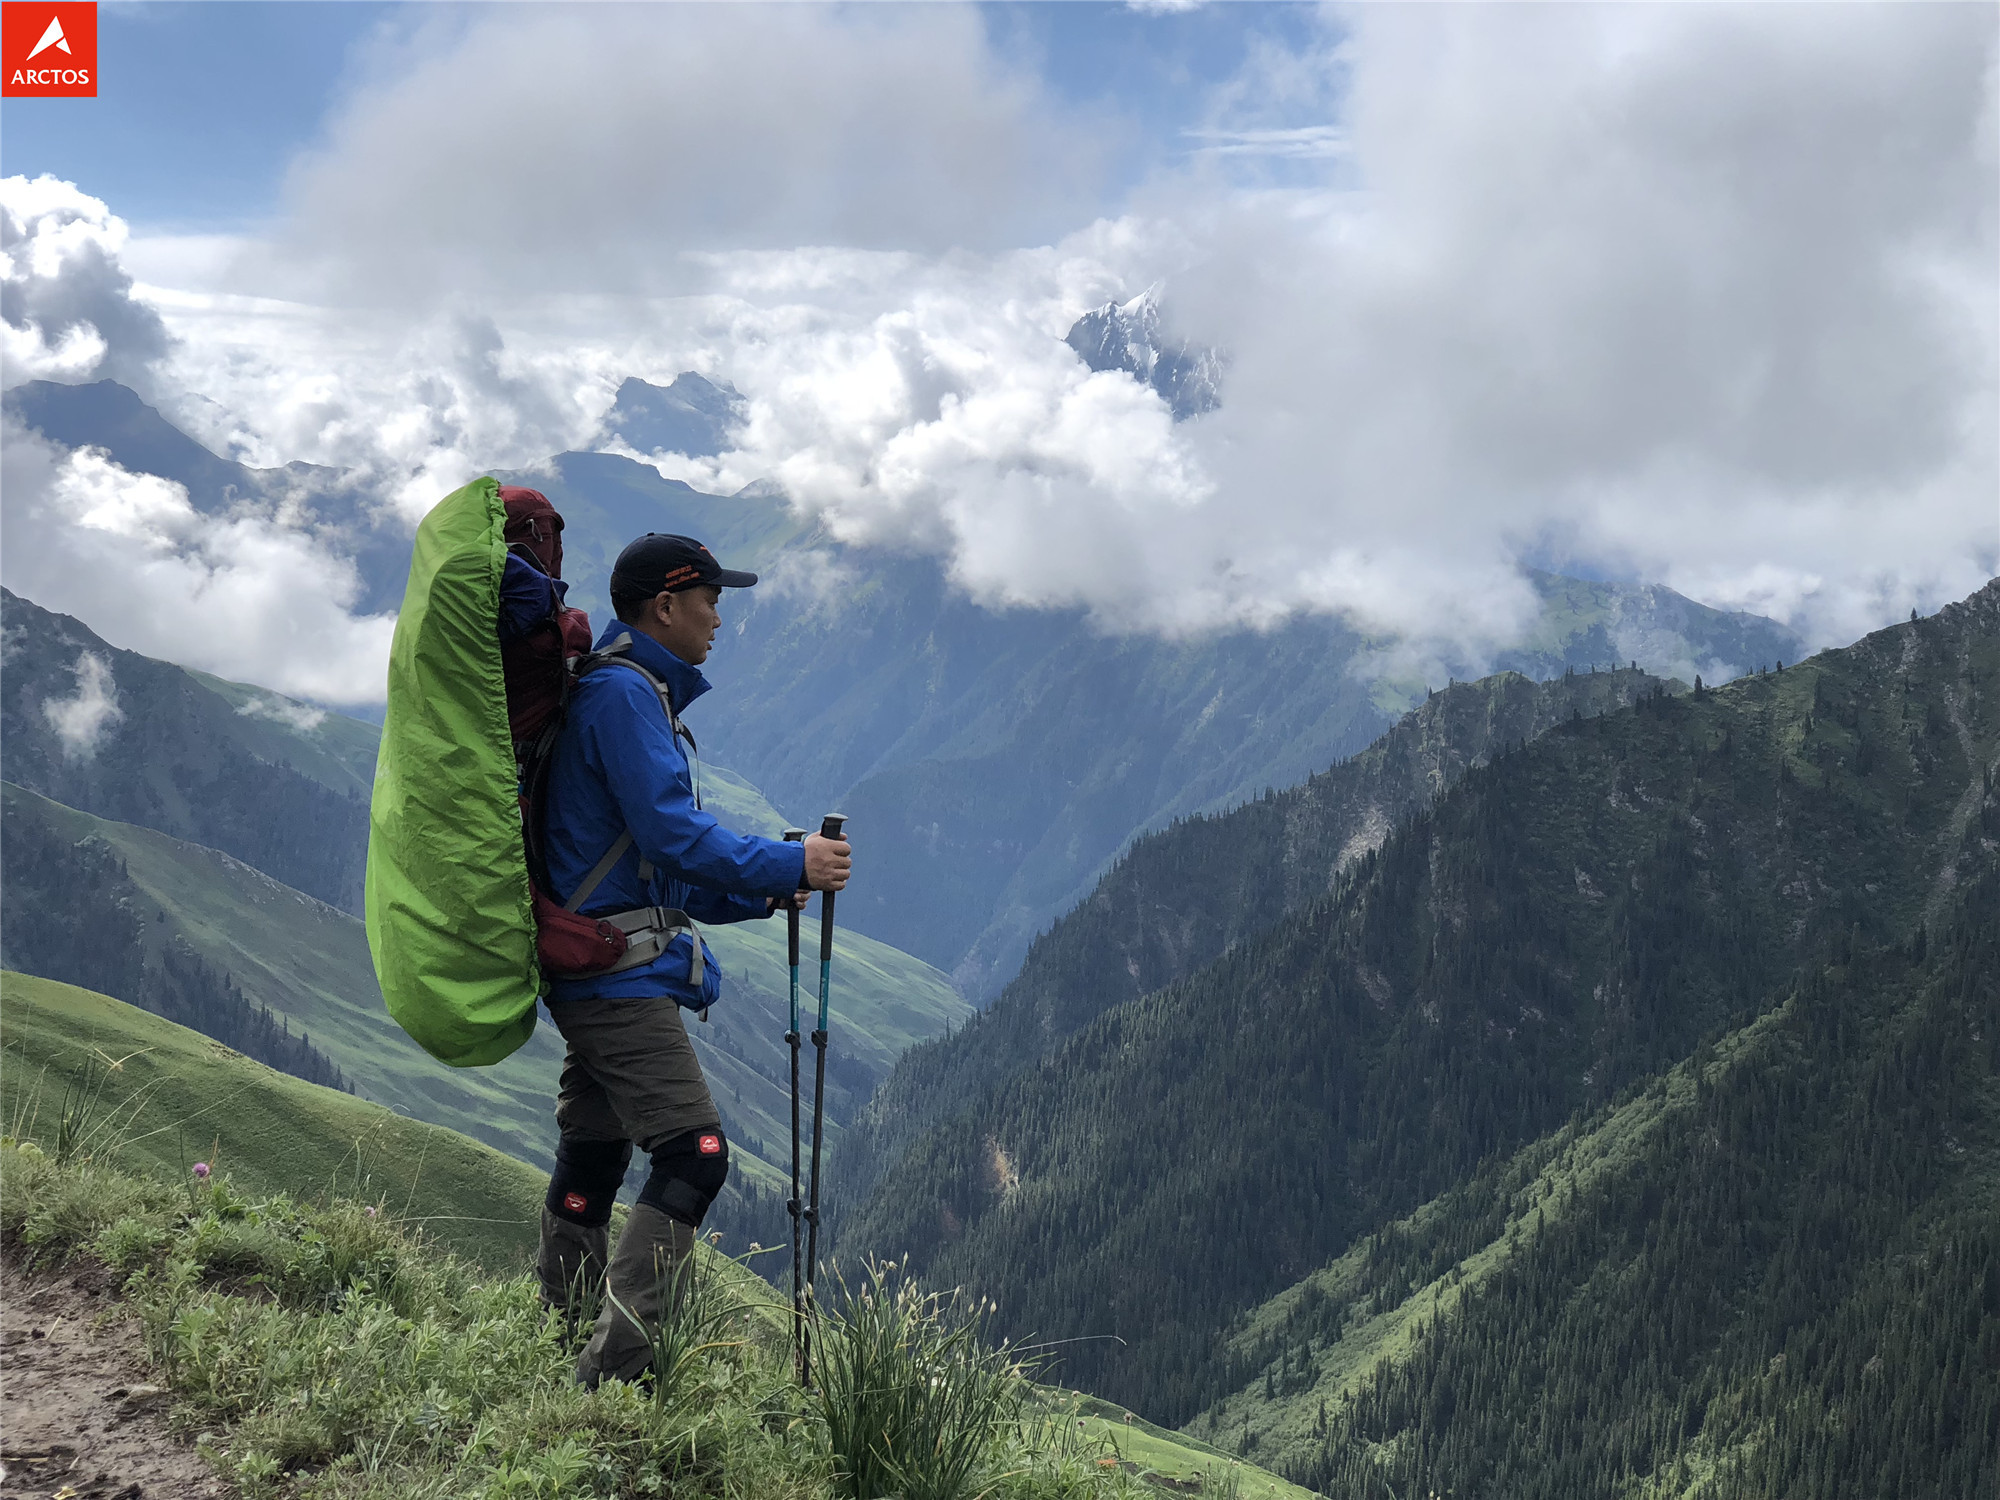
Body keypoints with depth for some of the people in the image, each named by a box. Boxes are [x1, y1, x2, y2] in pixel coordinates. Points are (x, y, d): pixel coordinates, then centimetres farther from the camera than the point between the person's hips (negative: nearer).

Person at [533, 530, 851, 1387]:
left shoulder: (631, 695, 22)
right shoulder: (622, 692, -12)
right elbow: (673, 834, -20)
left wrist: (760, 894, 12)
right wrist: (791, 867, -12)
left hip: (601, 976, 11)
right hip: (619, 972, -11)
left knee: (591, 1162, 13)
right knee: (693, 1156, -13)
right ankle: (608, 1375, -14)